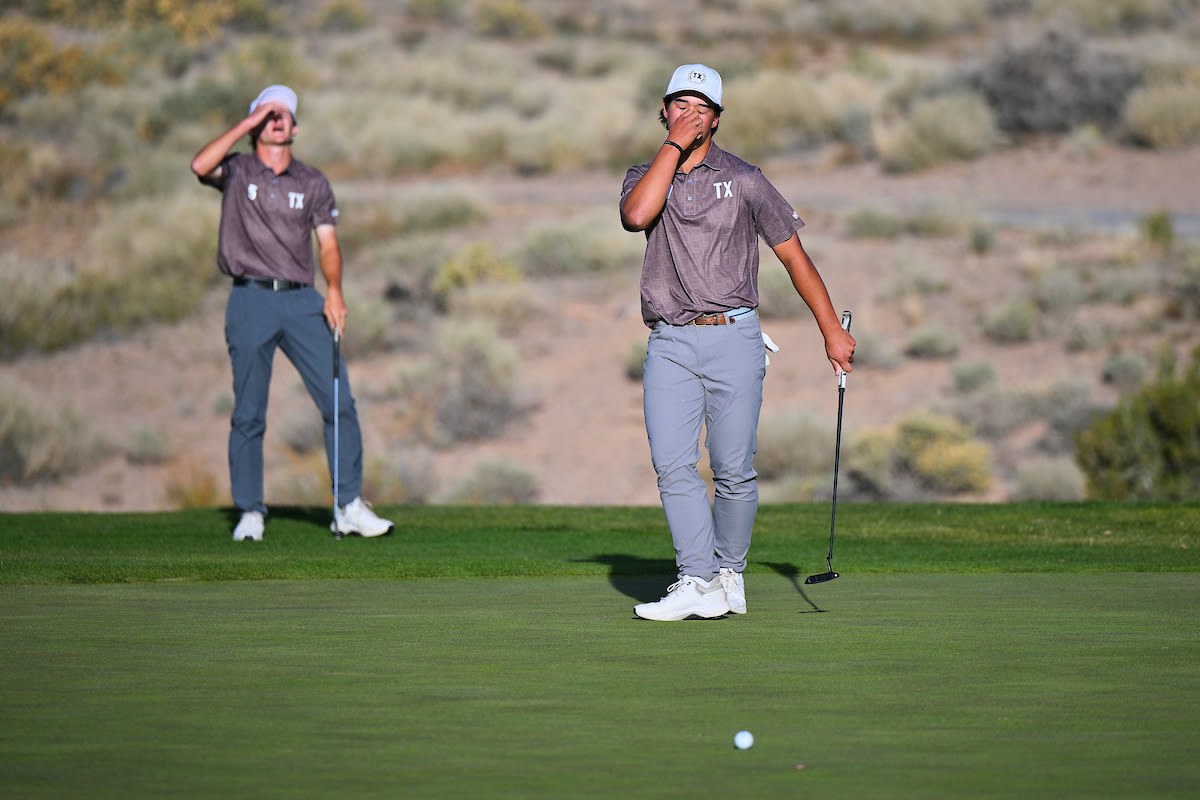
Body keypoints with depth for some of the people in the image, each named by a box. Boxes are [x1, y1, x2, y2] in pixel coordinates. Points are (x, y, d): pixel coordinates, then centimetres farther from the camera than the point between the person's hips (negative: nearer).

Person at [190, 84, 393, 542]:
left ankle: (349, 507, -3)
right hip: (250, 301, -2)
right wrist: (247, 123, -11)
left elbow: (327, 243, 7)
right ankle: (250, 514, 7)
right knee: (248, 414, -1)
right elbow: (201, 167, -16)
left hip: (303, 301, 2)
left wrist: (334, 289, -10)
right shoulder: (237, 171, 6)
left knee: (340, 403, -7)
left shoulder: (313, 183, 14)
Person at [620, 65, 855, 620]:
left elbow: (793, 255, 8)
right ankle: (698, 584, -14)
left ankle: (730, 573, 14)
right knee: (672, 465, -12)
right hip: (670, 344, 2)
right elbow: (636, 214, -13)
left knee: (733, 470, -3)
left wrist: (832, 330, 5)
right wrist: (673, 144, -10)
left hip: (733, 339, -2)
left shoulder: (744, 180, 6)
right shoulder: (646, 176, 12)